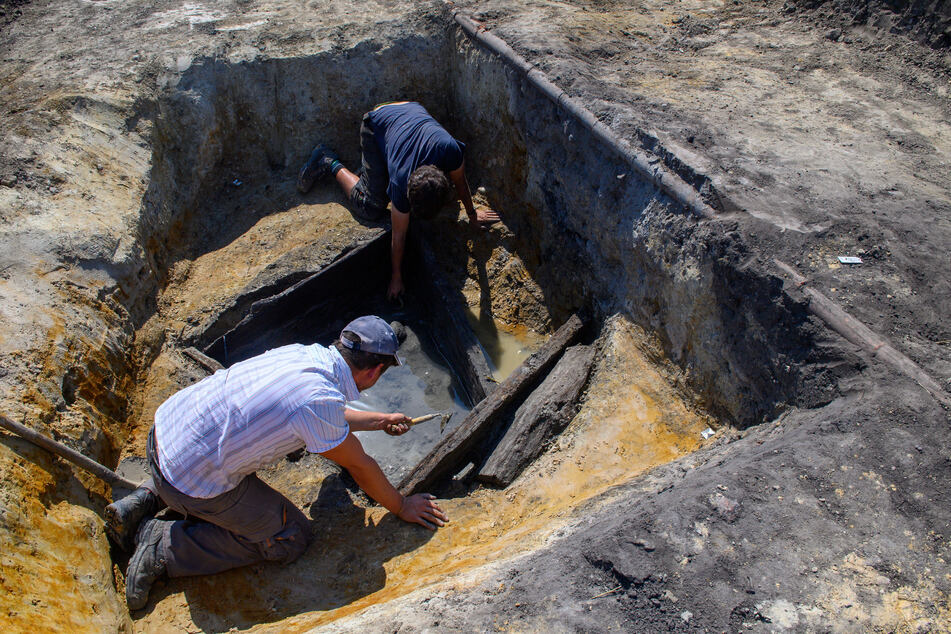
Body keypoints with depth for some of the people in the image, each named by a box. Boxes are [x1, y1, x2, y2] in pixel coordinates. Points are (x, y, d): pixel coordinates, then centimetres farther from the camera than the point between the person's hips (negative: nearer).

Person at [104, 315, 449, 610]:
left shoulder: (303, 353, -2)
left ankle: (146, 499, 24)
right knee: (290, 538, 5)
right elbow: (360, 467, -10)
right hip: (193, 482, -8)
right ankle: (162, 546, 5)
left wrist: (380, 420, 30)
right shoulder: (321, 397, -26)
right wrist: (402, 507, 6)